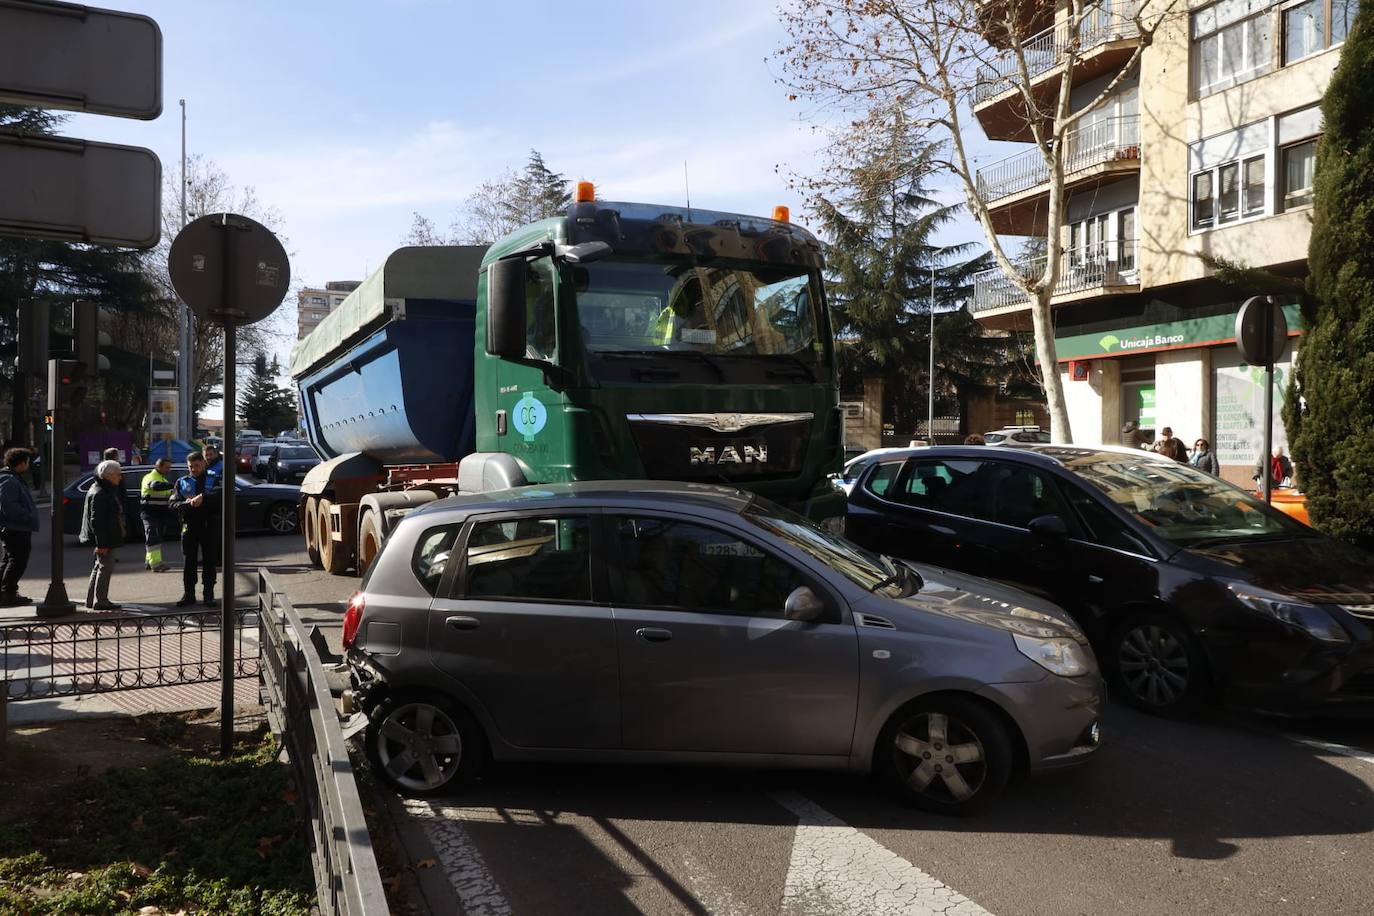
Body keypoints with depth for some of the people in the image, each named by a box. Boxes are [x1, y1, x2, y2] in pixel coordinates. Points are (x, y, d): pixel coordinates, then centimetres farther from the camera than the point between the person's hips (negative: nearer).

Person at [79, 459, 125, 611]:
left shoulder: (107, 491, 13)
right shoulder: (98, 494, -19)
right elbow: (96, 520, -23)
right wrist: (101, 543, -24)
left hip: (105, 538, 11)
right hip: (103, 539, -11)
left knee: (100, 566, 18)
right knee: (106, 567, -5)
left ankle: (91, 599, 27)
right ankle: (100, 601, 1)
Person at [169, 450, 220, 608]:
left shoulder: (212, 480, 5)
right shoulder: (182, 482, 12)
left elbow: (221, 493, -15)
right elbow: (172, 503, 3)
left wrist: (203, 497, -27)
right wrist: (186, 504, -16)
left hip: (210, 525, -2)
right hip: (189, 525, 2)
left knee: (209, 562, 3)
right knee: (188, 562, 3)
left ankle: (209, 594, 9)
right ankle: (188, 594, 10)